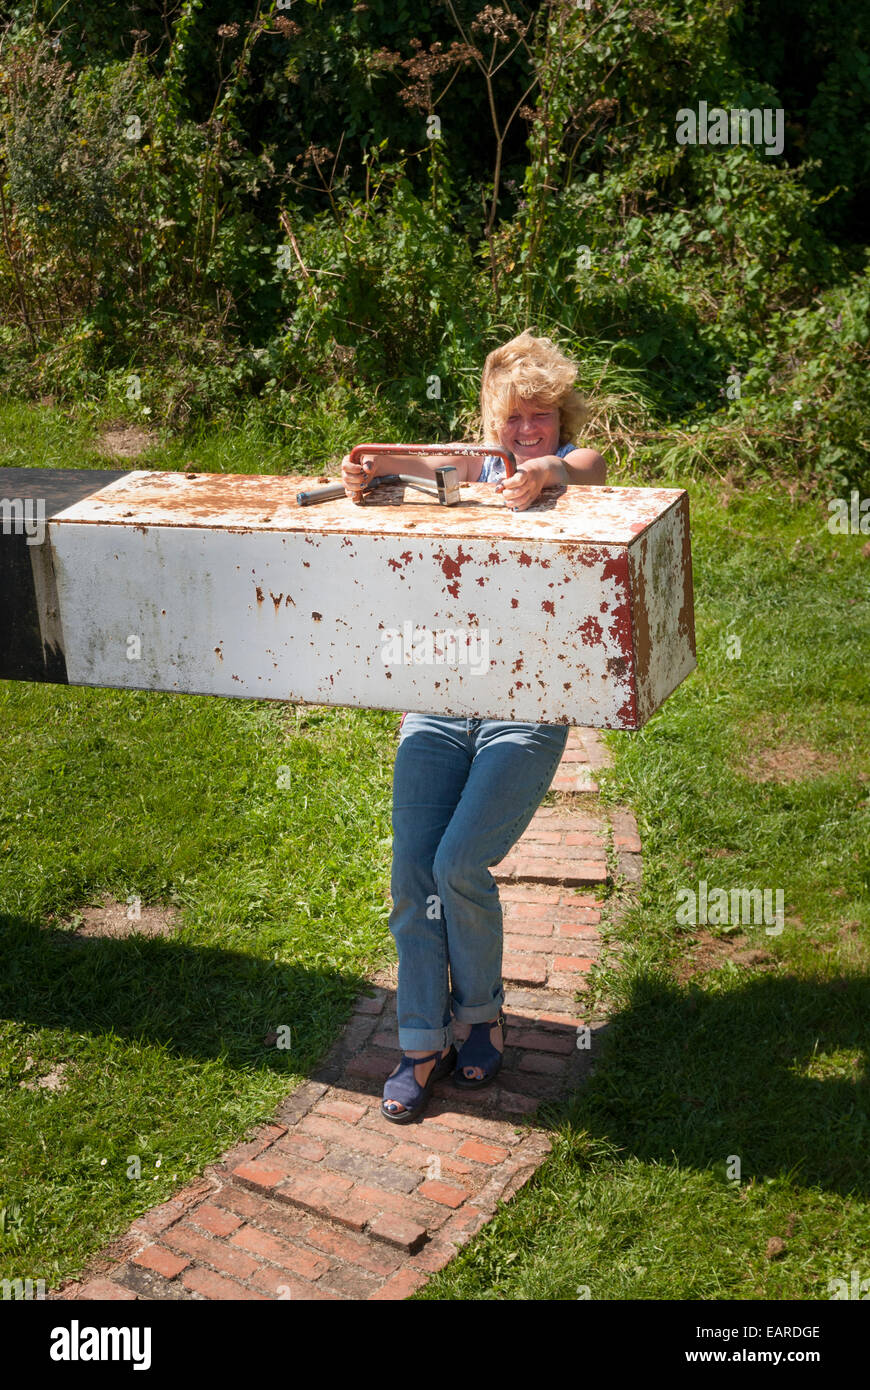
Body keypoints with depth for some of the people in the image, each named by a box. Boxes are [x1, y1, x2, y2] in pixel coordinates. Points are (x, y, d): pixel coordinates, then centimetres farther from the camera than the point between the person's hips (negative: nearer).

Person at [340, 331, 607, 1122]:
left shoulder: (576, 463, 7)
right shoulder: (476, 467, 14)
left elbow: (586, 472, -17)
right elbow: (423, 463, -6)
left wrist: (543, 476, -41)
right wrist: (367, 466, -29)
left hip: (528, 708, -3)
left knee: (460, 864, -16)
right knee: (412, 871, -6)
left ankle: (482, 1012, 11)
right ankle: (422, 1044, 9)